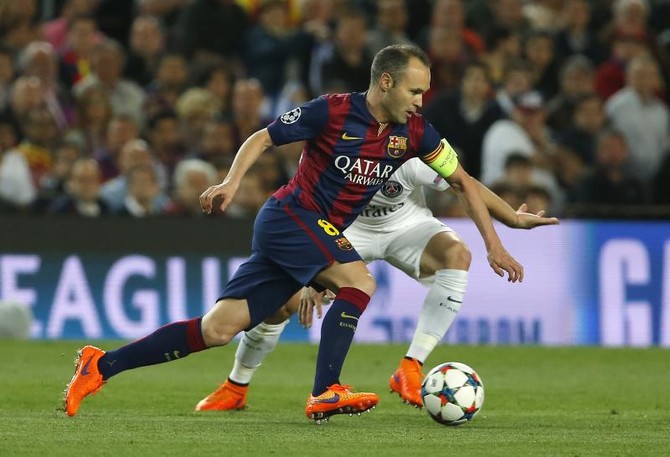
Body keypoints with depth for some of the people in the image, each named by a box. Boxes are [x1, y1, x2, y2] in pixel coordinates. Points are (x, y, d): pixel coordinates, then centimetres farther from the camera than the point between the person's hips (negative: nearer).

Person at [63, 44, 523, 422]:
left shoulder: (414, 132, 1)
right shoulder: (333, 111, -14)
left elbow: (463, 180, 10)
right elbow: (262, 138, -5)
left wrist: (494, 244, 5)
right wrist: (232, 181, -21)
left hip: (322, 235, 6)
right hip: (290, 216, -6)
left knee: (217, 329, -2)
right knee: (359, 281, -26)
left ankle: (101, 366, 2)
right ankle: (325, 392, -24)